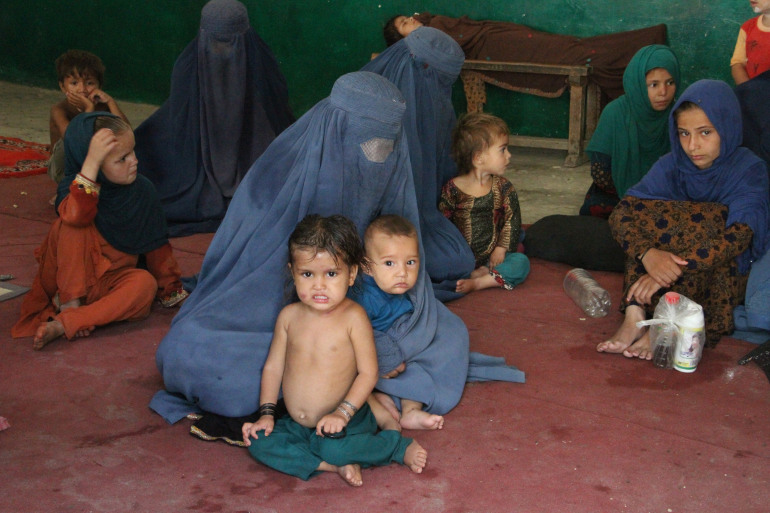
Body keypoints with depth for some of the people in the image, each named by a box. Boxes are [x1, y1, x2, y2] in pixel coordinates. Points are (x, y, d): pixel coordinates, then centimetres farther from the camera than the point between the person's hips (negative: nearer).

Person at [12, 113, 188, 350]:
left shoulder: (142, 190, -3)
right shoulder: (73, 185, -12)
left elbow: (156, 244, 5)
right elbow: (76, 214, -38)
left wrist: (172, 291, 9)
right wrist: (91, 162, -44)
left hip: (109, 281, 3)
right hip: (68, 279, -3)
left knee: (145, 283, -31)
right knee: (72, 225, -27)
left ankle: (65, 323, -34)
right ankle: (70, 303, -23)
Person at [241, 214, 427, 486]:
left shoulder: (353, 317, -13)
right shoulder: (289, 316, 1)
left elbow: (368, 373, -13)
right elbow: (273, 366, 8)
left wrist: (342, 413, -22)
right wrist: (266, 414, 1)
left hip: (343, 422, -5)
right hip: (295, 423, 5)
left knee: (334, 447, -33)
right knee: (258, 442, -15)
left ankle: (400, 446, -8)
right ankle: (335, 465, -17)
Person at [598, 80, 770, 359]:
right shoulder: (672, 165, -3)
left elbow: (739, 237, -29)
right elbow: (621, 212, -17)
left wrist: (676, 267, -41)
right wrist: (647, 253, -38)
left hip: (724, 275, -3)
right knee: (641, 213, -20)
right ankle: (634, 317, -32)